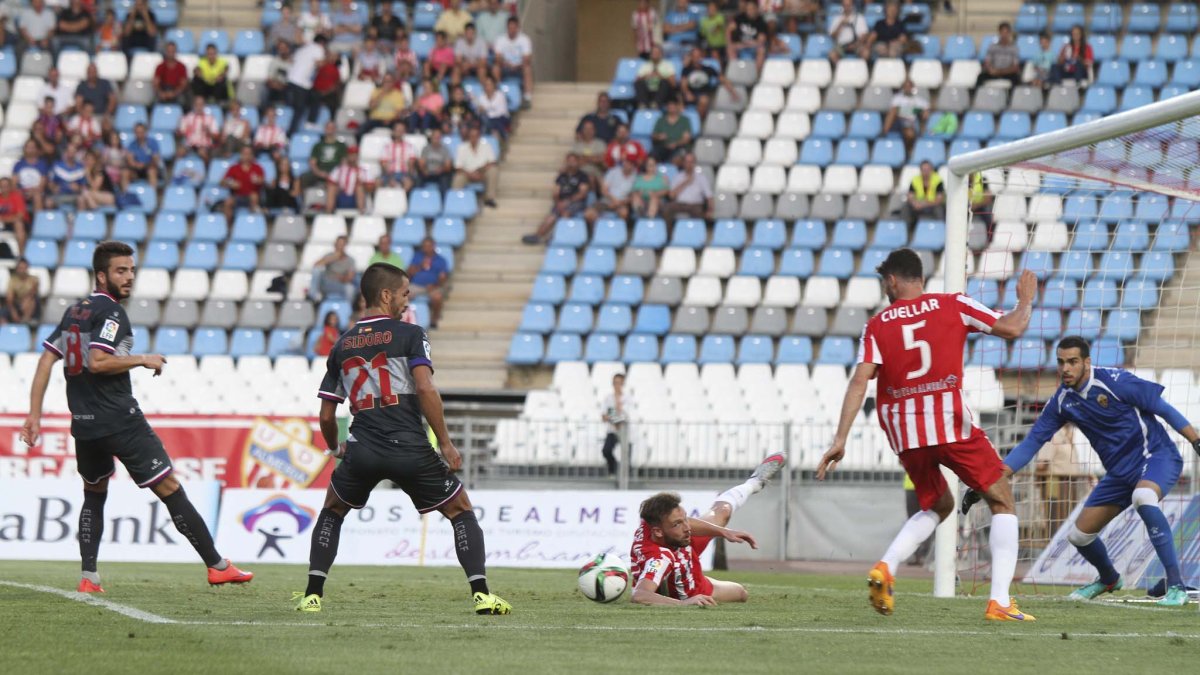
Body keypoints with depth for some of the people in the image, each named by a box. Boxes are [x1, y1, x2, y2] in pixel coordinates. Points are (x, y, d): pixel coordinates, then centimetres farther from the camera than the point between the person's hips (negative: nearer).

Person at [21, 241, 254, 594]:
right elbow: (97, 362, -22)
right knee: (169, 489, -3)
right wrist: (143, 360, -10)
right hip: (121, 420, -7)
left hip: (84, 425, 7)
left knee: (94, 494, 24)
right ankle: (217, 566, -3)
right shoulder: (110, 311, -10)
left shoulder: (73, 312, 13)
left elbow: (46, 361, 10)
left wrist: (34, 415, 9)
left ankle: (88, 577, 12)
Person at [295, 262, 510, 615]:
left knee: (331, 513, 27)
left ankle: (312, 595, 15)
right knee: (461, 512, 12)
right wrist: (446, 444, -8)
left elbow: (326, 416, 15)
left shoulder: (342, 346, 14)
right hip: (410, 449, -3)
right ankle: (481, 593, -2)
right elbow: (425, 389, -14)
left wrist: (335, 448, 35)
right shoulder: (409, 335, 0)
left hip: (362, 451, 3)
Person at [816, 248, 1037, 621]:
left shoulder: (877, 325, 9)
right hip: (951, 421, -4)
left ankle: (885, 568, 1)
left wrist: (840, 440, -3)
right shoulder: (952, 305, 5)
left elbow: (859, 382, -1)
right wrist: (1026, 299, 23)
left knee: (938, 506, 26)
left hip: (904, 433, 4)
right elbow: (1011, 328, 2)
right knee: (1002, 501, 9)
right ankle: (999, 602, -6)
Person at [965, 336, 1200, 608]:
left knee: (1143, 497, -40)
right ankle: (1108, 579, 42)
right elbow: (1031, 443, 3)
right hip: (1120, 471, 7)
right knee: (1079, 534, 7)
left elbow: (1163, 408, -14)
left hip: (1156, 456, -7)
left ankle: (1176, 586, -35)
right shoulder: (1062, 401, -1)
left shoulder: (1114, 381, -18)